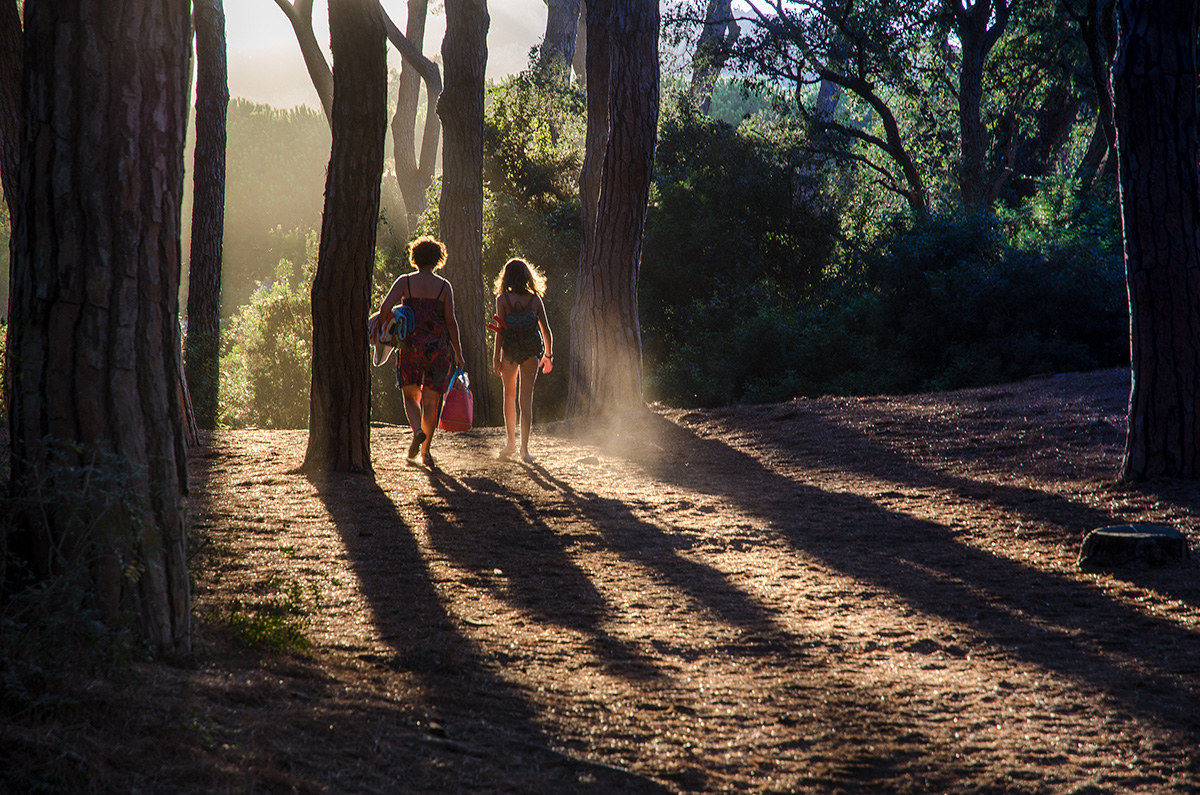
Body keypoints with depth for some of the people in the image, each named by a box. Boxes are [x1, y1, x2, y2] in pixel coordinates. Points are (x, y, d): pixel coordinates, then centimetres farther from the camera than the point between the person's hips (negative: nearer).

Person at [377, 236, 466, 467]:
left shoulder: (405, 282, 1)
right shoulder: (444, 286, 1)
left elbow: (386, 307, -11)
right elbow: (450, 321, -3)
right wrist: (458, 353, 3)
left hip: (411, 344, 0)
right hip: (439, 346, 0)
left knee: (411, 396, 13)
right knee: (431, 400, 8)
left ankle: (418, 430, -16)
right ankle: (426, 451, 8)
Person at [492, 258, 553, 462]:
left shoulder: (503, 299, -4)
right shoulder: (535, 300, 4)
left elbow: (500, 330, -8)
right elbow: (546, 331, 7)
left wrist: (496, 357, -4)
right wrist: (548, 355, 19)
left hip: (510, 351, -1)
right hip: (531, 350, 1)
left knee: (509, 395, 18)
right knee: (526, 398, 0)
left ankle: (511, 443, 24)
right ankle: (524, 447, -9)